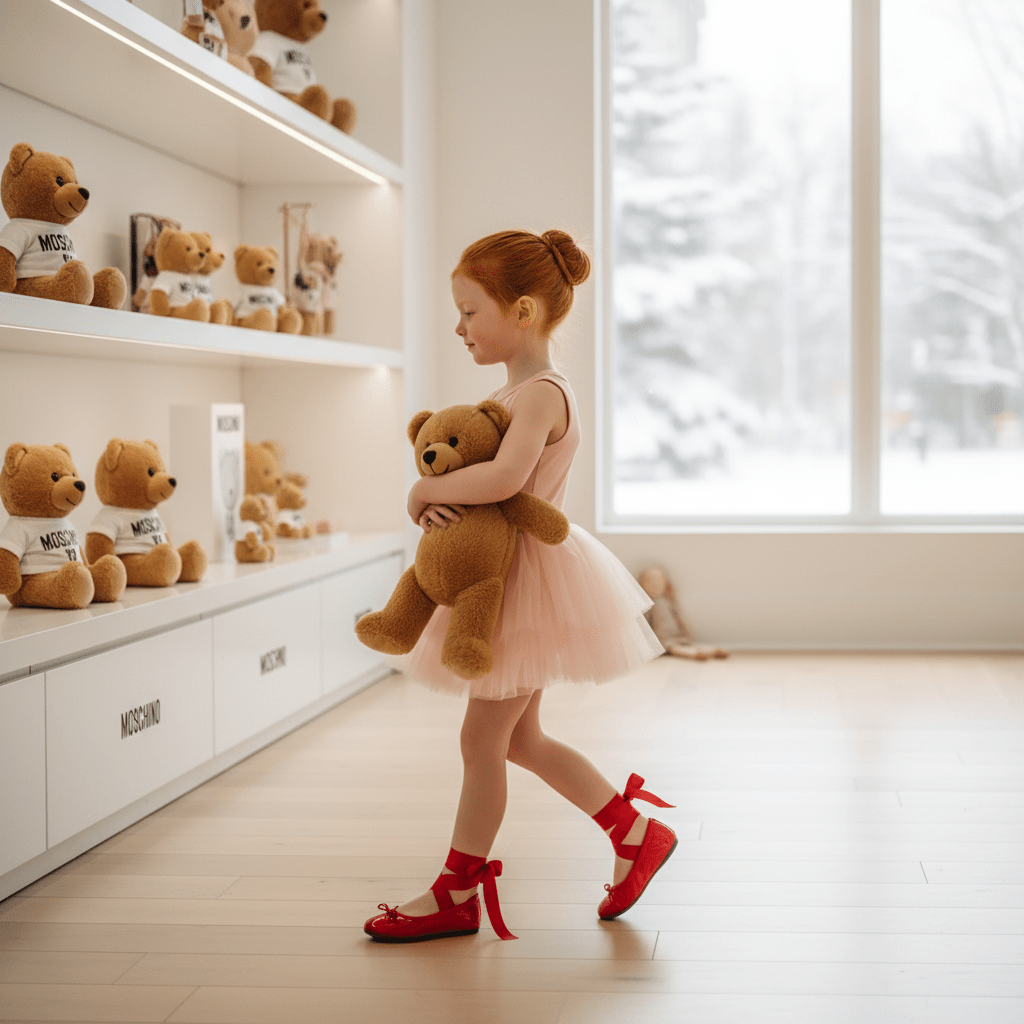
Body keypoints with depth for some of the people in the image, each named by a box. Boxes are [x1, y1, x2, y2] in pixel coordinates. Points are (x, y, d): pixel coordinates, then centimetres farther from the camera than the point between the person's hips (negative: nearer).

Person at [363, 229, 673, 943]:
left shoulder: (541, 394, -20)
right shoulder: (511, 394, 12)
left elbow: (502, 478, -37)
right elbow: (459, 463, 9)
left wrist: (425, 490, -22)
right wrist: (437, 501, -13)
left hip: (528, 582, -10)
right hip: (511, 577, 10)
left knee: (482, 737, 0)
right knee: (518, 738, 17)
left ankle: (458, 894, 12)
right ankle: (637, 833, 25)